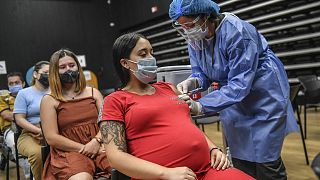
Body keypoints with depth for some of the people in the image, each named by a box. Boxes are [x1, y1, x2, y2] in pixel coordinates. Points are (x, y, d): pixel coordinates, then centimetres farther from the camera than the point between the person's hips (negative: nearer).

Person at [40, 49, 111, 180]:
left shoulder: (93, 92, 15)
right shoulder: (49, 100, 6)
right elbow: (51, 138, -2)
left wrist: (96, 141, -13)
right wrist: (84, 148, -10)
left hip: (99, 147, 3)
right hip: (69, 152, -2)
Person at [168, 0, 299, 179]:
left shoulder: (237, 32, -29)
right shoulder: (194, 37, -7)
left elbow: (239, 84, -32)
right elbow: (202, 73, -1)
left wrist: (200, 106, -40)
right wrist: (193, 82, -25)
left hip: (265, 94, -6)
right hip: (234, 99, 7)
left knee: (265, 161, -4)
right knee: (240, 159, 10)